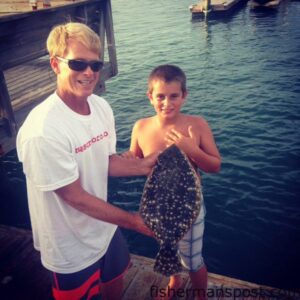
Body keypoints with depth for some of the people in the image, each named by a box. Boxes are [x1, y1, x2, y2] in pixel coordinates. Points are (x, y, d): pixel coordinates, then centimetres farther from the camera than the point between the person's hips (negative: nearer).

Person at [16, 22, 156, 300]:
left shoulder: (101, 106, -9)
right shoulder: (43, 130, -32)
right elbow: (74, 196, -25)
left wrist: (144, 165, -15)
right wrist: (135, 221, -19)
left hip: (105, 228, 7)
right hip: (72, 247, -6)